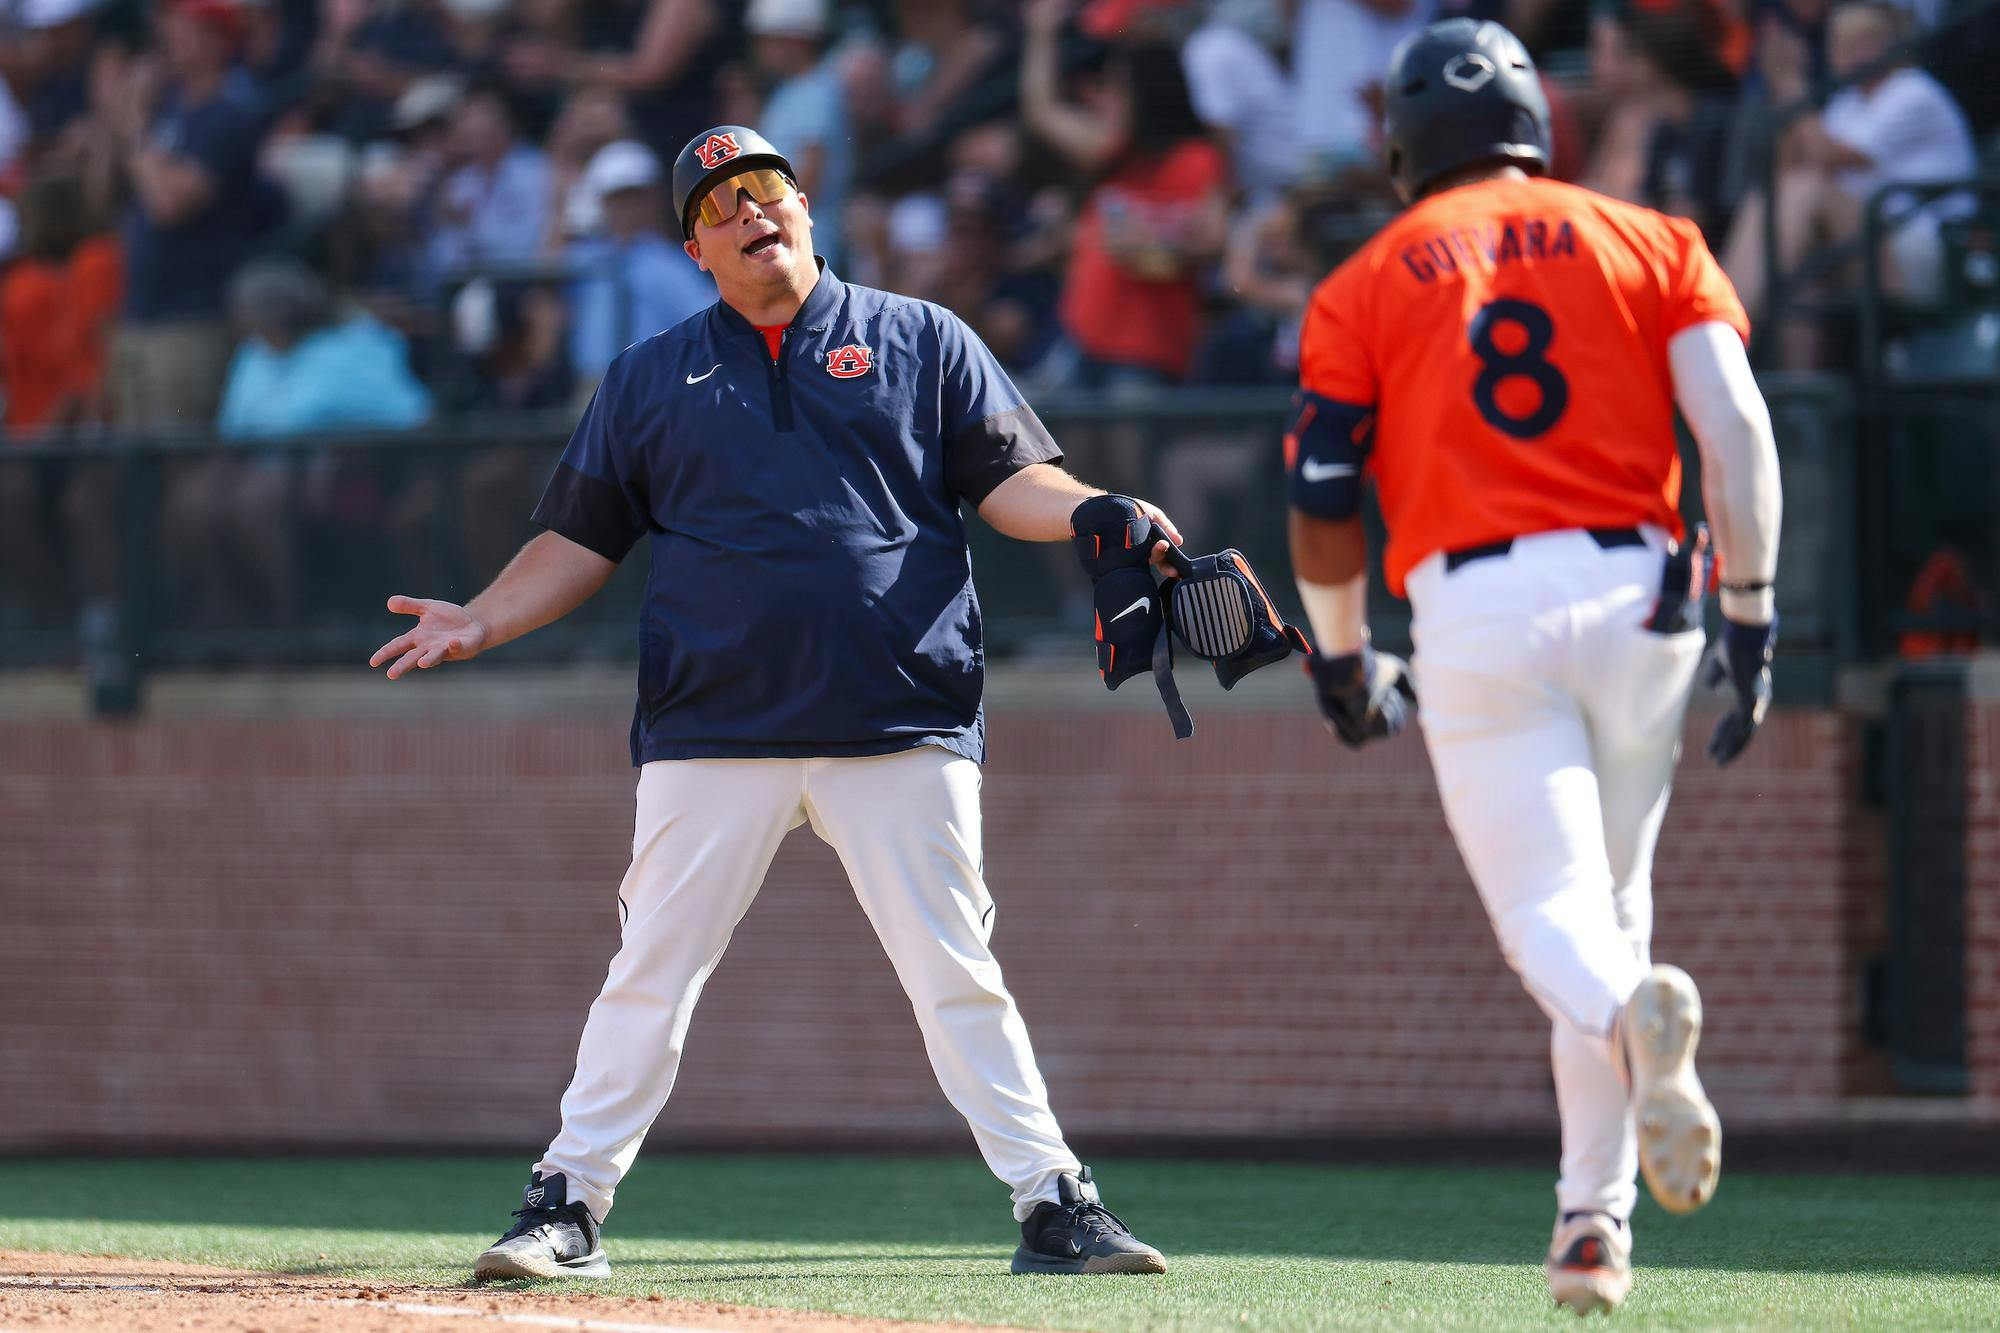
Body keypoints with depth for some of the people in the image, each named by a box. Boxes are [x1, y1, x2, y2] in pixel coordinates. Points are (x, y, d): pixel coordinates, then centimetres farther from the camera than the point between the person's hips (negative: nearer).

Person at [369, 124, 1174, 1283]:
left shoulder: (922, 342, 11)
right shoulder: (648, 380, 14)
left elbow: (1013, 486, 5)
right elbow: (581, 541, 15)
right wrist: (481, 623, 0)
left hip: (902, 730, -1)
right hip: (714, 739, 1)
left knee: (957, 974, -2)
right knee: (650, 977, 1)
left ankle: (1056, 1207, 2)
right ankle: (568, 1208, 8)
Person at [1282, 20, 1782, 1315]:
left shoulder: (1363, 286, 10)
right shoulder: (1651, 241, 12)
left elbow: (1322, 504, 6)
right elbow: (1736, 426, 0)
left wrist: (1344, 662, 20)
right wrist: (1750, 615, 0)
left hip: (1476, 610, -2)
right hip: (1640, 590, 2)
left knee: (1551, 913, -6)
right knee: (1613, 902, 16)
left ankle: (1635, 1015, -42)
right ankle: (1596, 1220, 13)